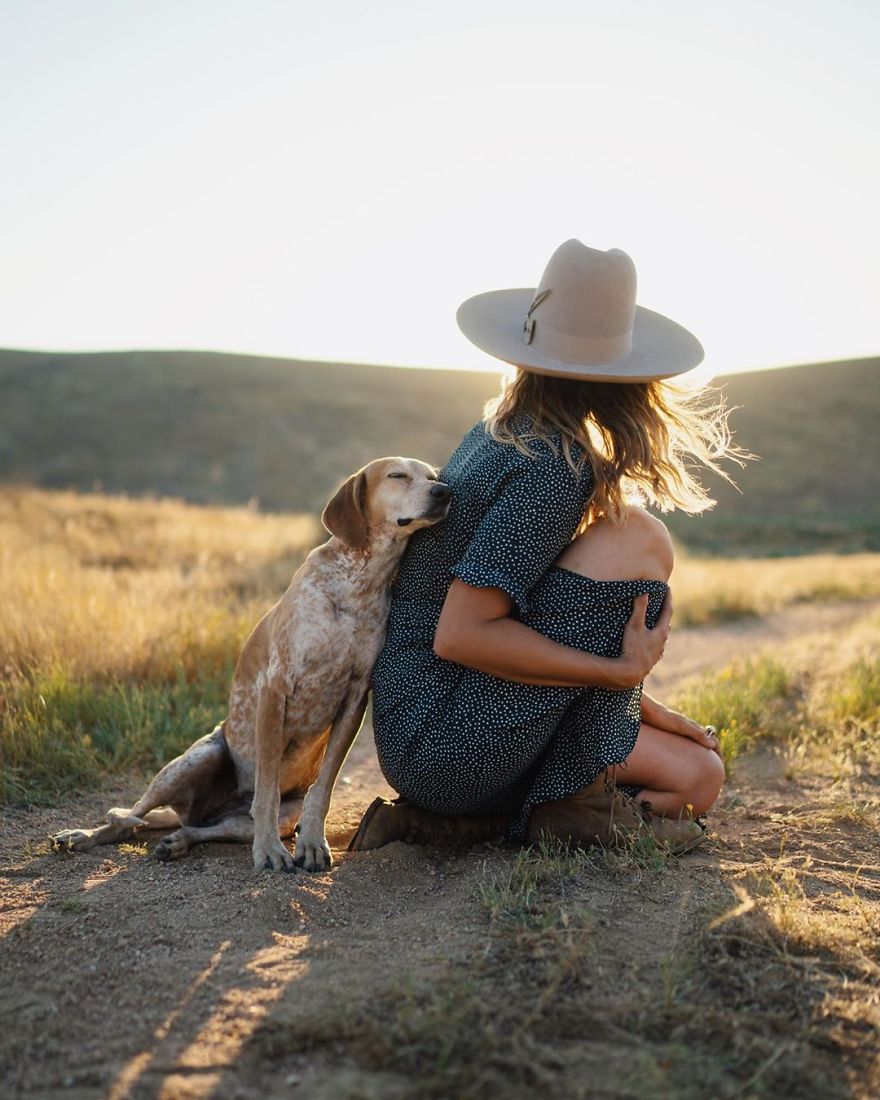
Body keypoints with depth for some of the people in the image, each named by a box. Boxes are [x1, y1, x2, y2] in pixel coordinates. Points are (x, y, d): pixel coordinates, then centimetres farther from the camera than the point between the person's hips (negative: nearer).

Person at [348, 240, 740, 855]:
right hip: (444, 741, -9)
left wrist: (638, 705, 14)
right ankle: (581, 795, -8)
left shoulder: (498, 433, 10)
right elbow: (459, 634, -24)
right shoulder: (557, 466, -18)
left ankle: (433, 823, 6)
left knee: (698, 778, 8)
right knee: (638, 537, -15)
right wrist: (621, 671, -19)